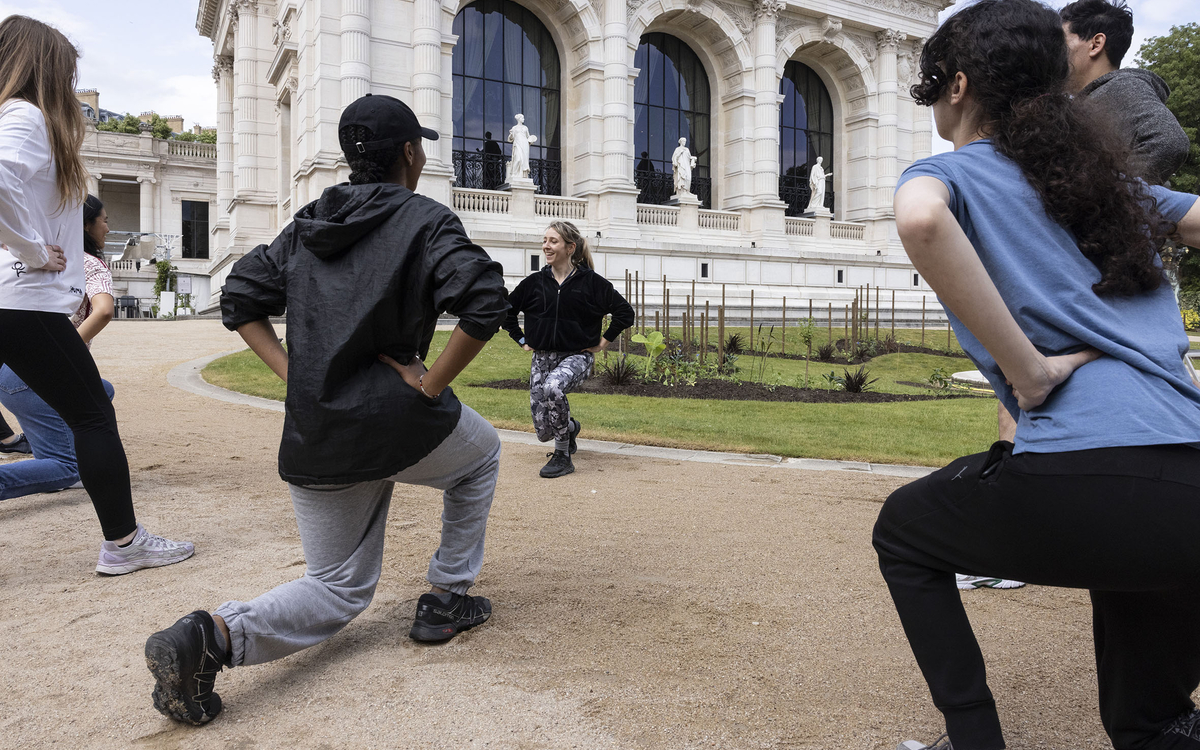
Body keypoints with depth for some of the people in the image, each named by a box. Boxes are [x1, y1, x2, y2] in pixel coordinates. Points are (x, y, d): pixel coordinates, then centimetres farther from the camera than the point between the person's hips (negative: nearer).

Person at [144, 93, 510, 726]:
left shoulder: (305, 225, 15)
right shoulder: (426, 219, -3)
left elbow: (240, 299, 15)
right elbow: (484, 305, -20)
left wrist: (294, 375, 8)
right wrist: (431, 385, -11)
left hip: (312, 440, 6)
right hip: (397, 424, -5)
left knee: (338, 591, 18)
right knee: (481, 452, 29)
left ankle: (213, 634, -9)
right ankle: (445, 600, 26)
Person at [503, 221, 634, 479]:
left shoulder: (591, 282, -7)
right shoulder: (534, 282, 2)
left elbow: (625, 312, -4)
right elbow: (506, 310, 17)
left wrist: (604, 341, -4)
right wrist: (522, 340, 10)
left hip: (577, 356, -4)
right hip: (542, 358, 4)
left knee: (552, 387, -37)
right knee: (543, 431, 0)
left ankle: (563, 456, -18)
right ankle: (570, 427, 39)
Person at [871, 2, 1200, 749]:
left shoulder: (953, 171, 3)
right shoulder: (1104, 176, 23)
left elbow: (920, 217, -22)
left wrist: (1029, 370, -16)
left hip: (1087, 478, -6)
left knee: (904, 531, 24)